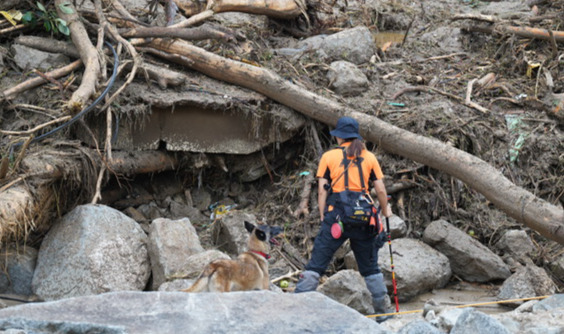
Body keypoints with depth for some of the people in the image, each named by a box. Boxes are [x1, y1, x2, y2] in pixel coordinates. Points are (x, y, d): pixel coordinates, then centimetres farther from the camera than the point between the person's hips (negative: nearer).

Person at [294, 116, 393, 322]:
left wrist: (323, 216, 6)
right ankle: (382, 311, 19)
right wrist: (385, 210, 24)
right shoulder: (369, 157, 9)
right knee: (370, 266, 15)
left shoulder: (329, 156, 5)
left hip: (337, 214, -2)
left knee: (316, 264, -1)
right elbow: (381, 191, 7)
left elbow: (322, 191, 0)